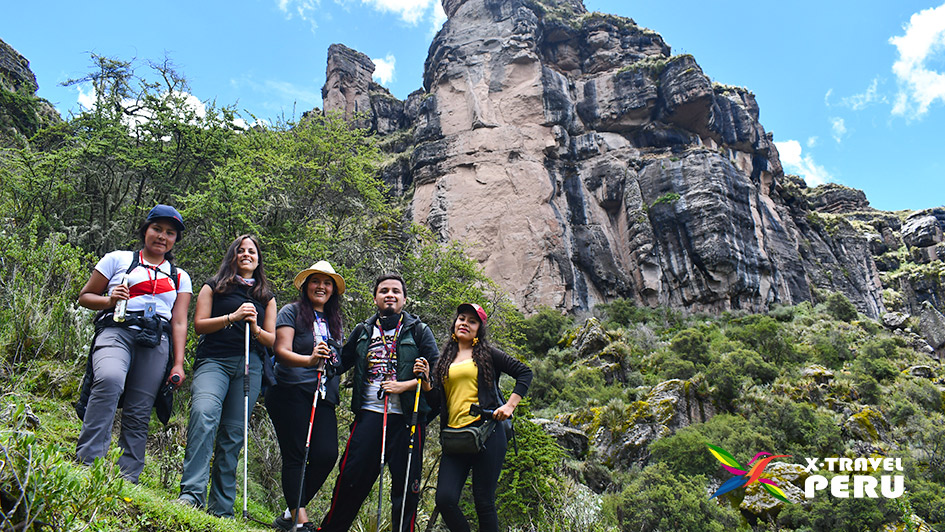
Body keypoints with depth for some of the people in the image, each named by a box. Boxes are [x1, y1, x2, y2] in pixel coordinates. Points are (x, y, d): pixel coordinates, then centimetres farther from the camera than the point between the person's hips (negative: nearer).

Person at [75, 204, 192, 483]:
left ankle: (127, 480, -6)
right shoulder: (117, 259, 18)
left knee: (139, 412, -7)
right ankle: (88, 462, -32)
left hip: (157, 343, 2)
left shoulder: (179, 277, 22)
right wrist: (109, 300, -4)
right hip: (117, 331, -2)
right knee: (110, 381, -32)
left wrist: (178, 364, 4)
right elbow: (85, 296, 19)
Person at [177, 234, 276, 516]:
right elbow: (199, 324, 5)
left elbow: (271, 339, 18)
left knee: (233, 433, -2)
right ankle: (192, 493, -30)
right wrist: (233, 317, -8)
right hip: (214, 360, -2)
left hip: (249, 365, 2)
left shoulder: (267, 297, 22)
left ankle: (221, 508, 4)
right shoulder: (213, 287, 16)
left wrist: (255, 328, -4)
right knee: (204, 413, -28)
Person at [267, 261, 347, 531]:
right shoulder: (292, 311, 2)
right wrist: (310, 360, -26)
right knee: (295, 455, -5)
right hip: (291, 393, -5)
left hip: (323, 397, 5)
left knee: (327, 454, -6)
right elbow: (281, 352, -10)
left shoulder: (333, 321, 20)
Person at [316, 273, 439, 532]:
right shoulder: (362, 331, 16)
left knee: (406, 483, 2)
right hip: (369, 413, 2)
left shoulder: (419, 331, 7)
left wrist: (406, 385, -12)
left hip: (406, 416, -1)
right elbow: (342, 362, 20)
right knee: (351, 475, 1)